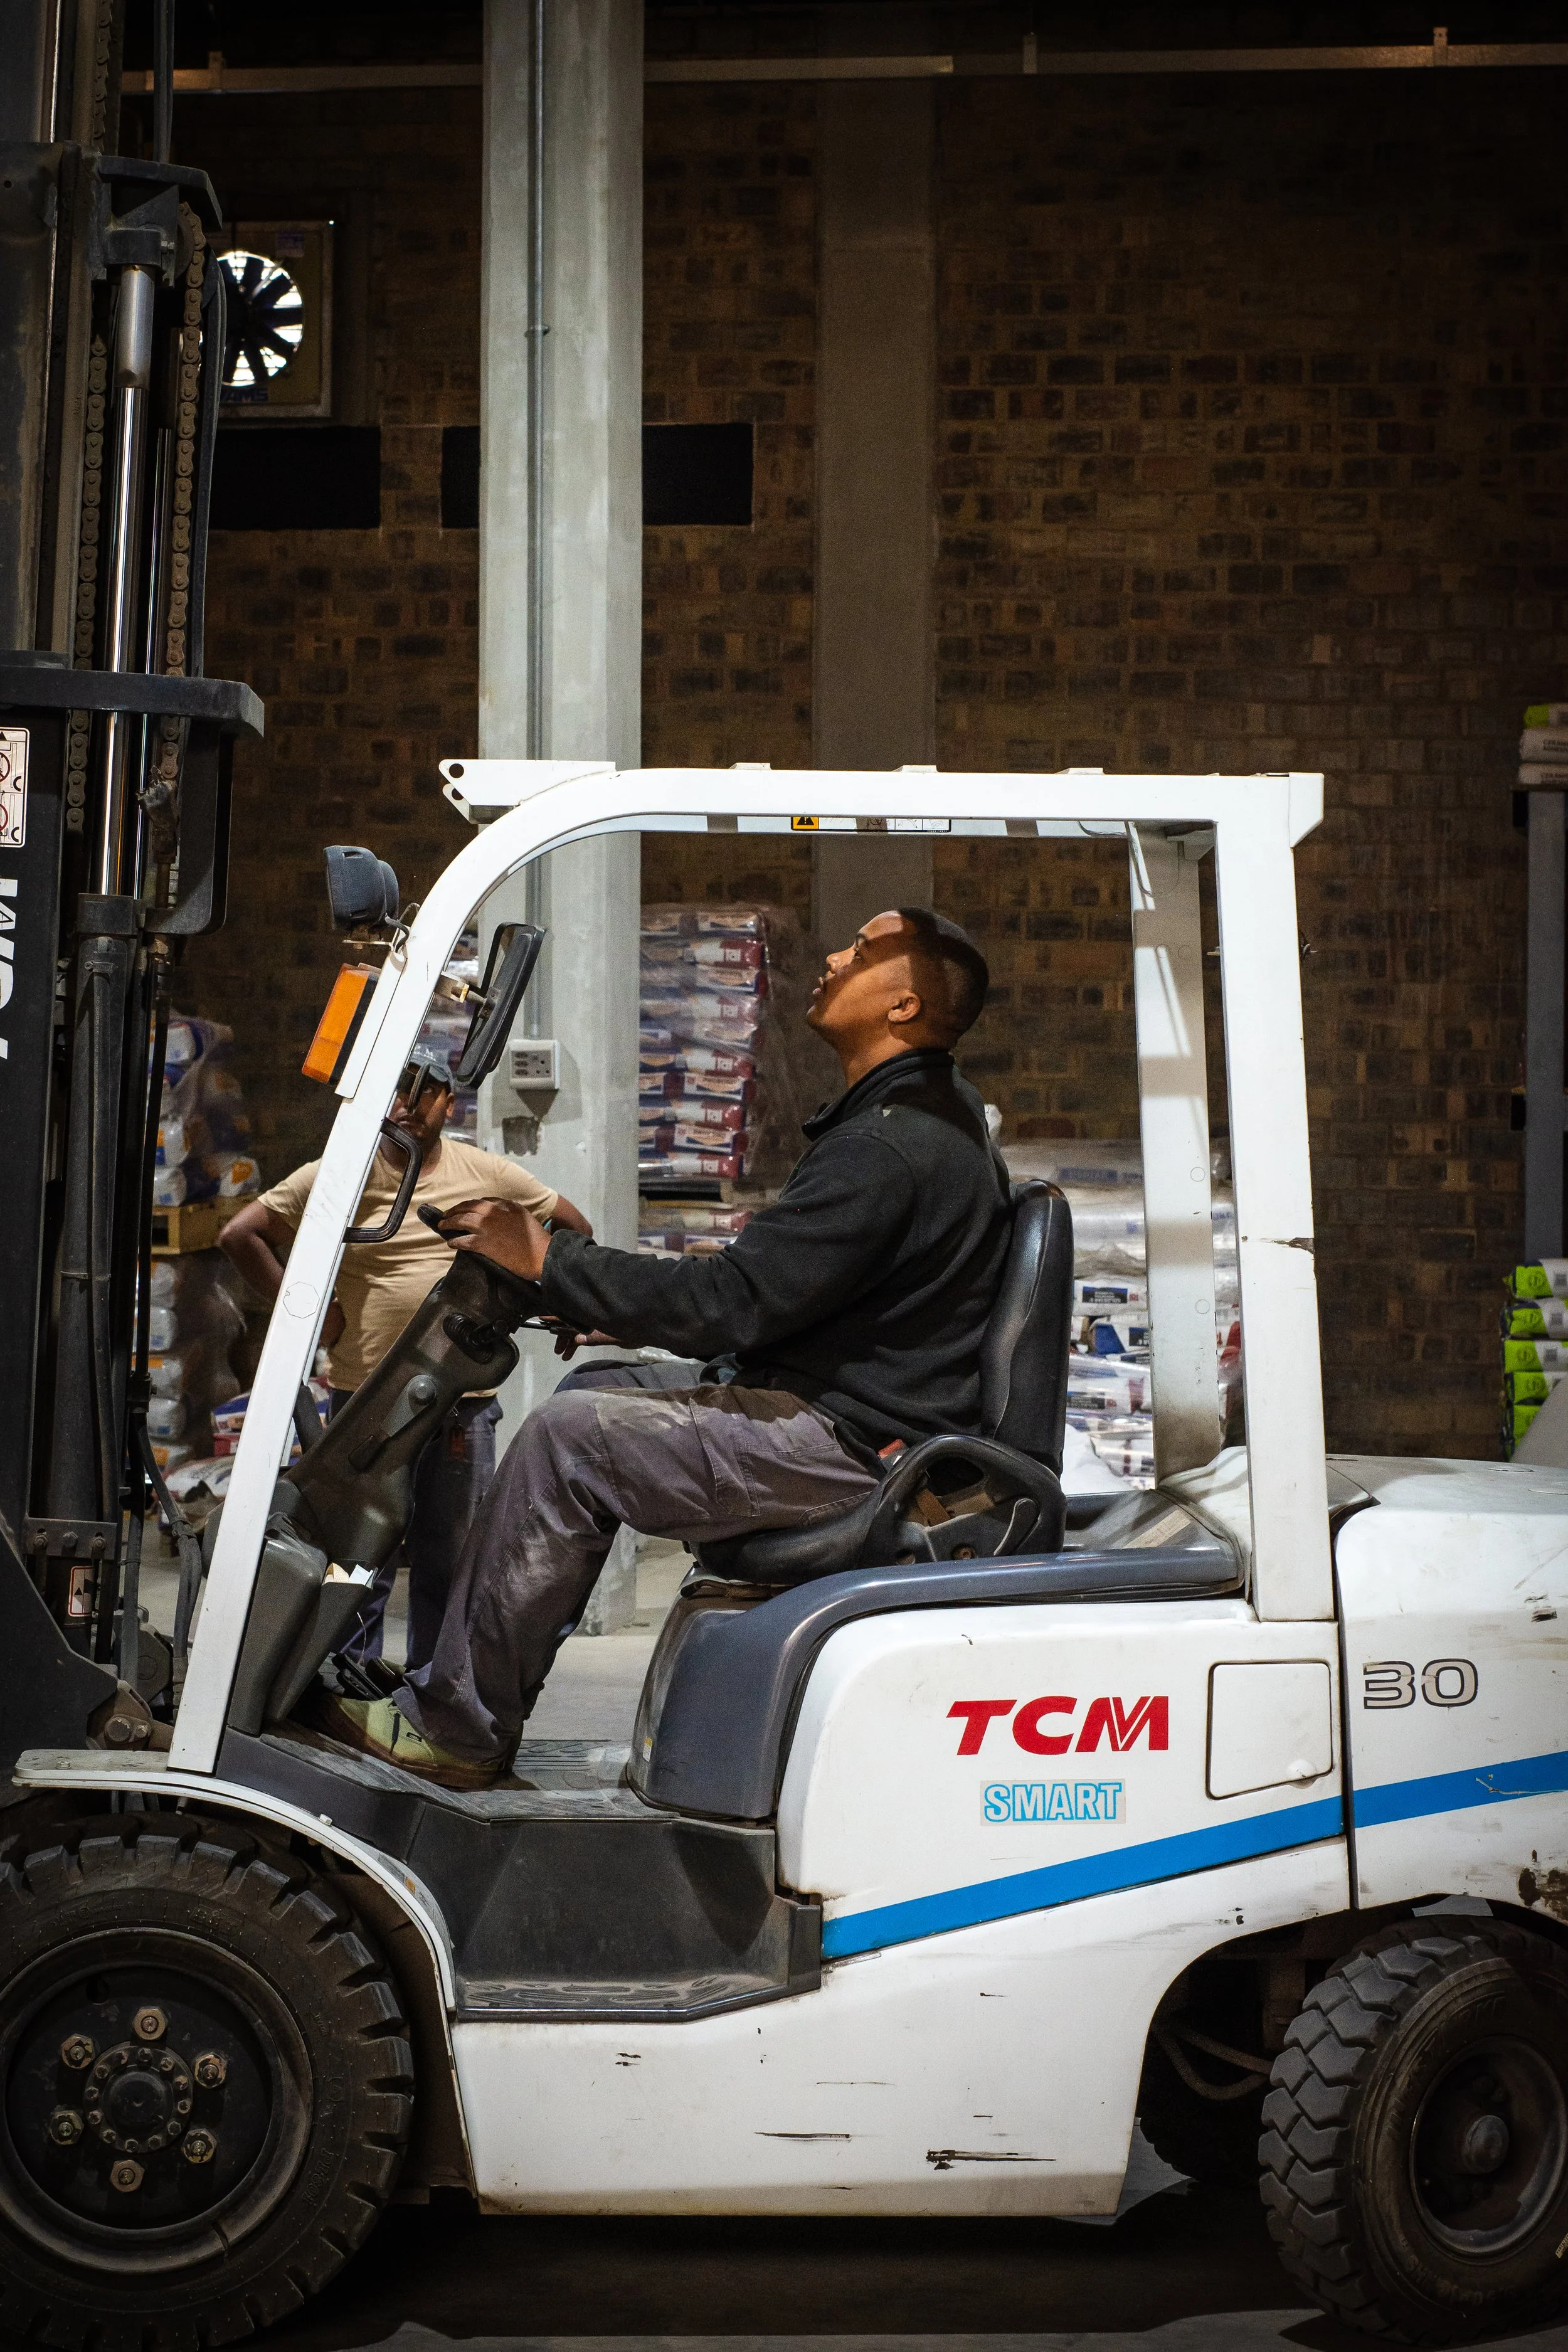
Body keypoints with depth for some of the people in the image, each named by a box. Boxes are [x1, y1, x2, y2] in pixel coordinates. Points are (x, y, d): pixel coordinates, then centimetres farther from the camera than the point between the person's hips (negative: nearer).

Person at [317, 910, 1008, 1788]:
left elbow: (730, 1304, -23)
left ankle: (453, 1728, -6)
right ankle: (459, 1678, 12)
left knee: (569, 1437, -15)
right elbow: (765, 1287, 20)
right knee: (595, 1394, 13)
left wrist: (551, 1260, -15)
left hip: (854, 1443, -11)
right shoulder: (935, 1106, 14)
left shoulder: (888, 1149, -21)